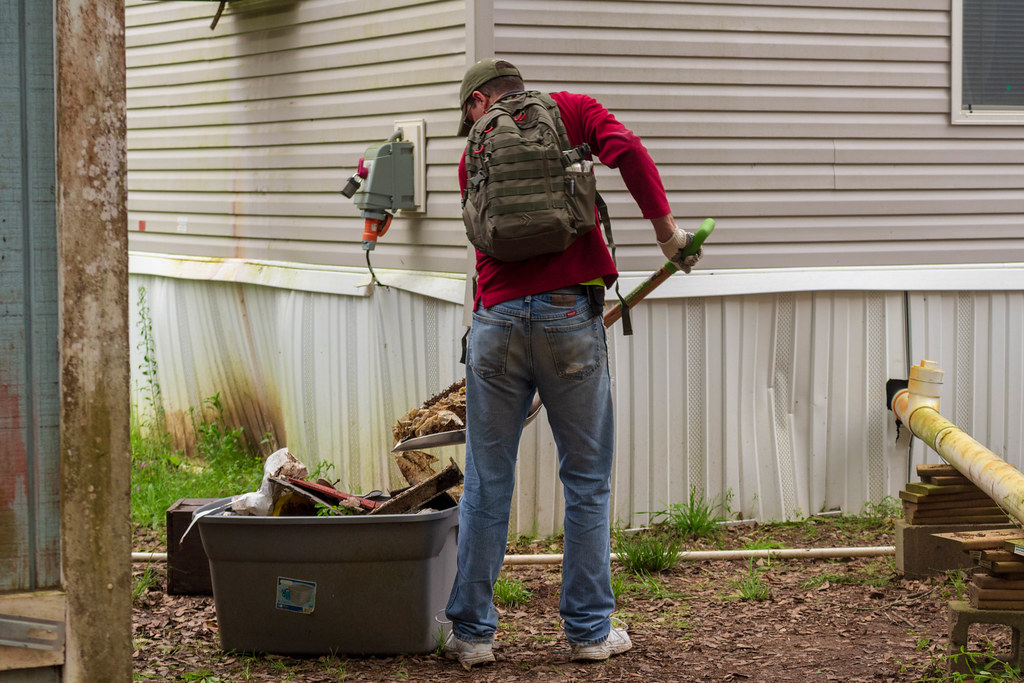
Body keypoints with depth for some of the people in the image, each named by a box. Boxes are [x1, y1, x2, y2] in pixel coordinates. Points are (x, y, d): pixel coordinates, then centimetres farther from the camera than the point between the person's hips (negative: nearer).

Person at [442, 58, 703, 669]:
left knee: (487, 484, 7)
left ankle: (472, 631, 11)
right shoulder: (569, 111, 9)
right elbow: (626, 149, -11)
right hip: (568, 315, -2)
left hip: (497, 319, 2)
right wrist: (667, 229, -5)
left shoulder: (475, 154, 17)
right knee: (587, 480, 7)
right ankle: (590, 630, 10)